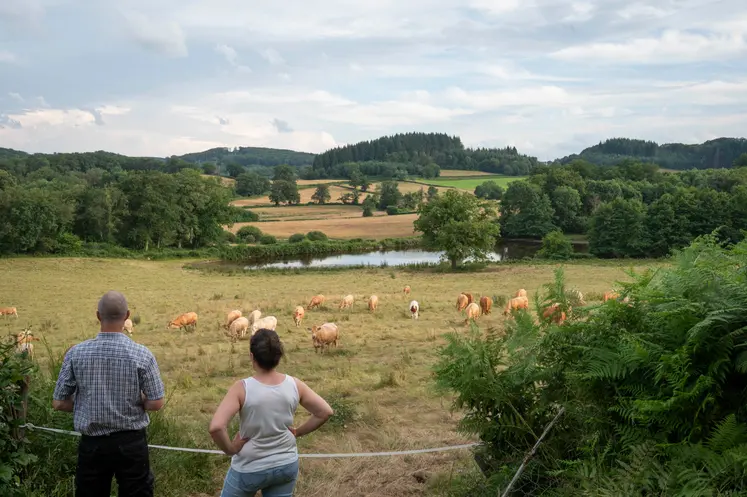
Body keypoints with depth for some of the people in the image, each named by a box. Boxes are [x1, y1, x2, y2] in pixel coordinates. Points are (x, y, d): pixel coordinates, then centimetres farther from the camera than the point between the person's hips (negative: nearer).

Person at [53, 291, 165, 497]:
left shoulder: (76, 354, -9)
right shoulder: (141, 355, -13)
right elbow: (156, 403, -11)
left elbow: (59, 403, -2)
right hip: (131, 443, -1)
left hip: (92, 444, 2)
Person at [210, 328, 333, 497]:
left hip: (250, 468, -3)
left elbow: (216, 427, -31)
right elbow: (325, 412, -3)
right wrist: (298, 432, 6)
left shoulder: (242, 388, -21)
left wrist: (230, 449, -13)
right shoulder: (294, 385, -10)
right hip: (287, 465, 3)